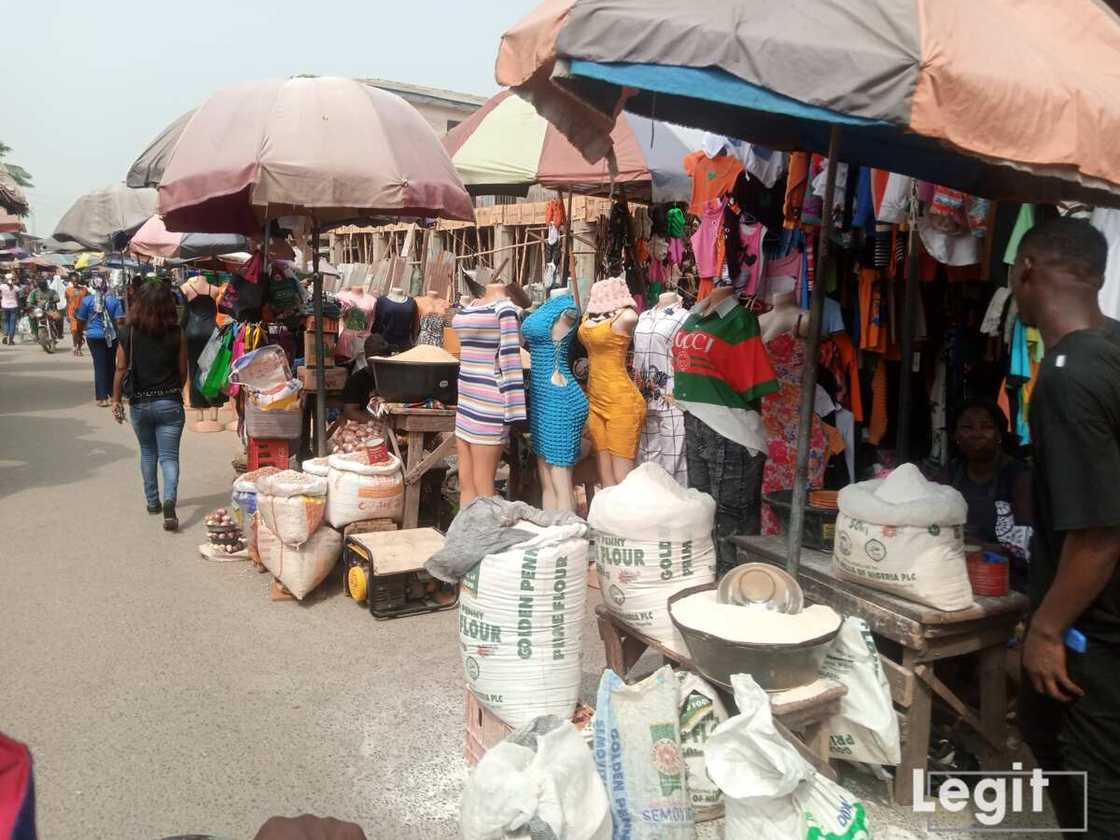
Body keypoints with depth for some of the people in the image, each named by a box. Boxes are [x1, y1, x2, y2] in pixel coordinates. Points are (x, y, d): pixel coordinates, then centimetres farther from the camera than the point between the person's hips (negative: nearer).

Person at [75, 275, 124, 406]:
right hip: (111, 336, 1)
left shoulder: (87, 300, -4)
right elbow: (119, 320, -8)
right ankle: (112, 392, 27)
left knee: (100, 366, 0)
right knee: (110, 364, 15)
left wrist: (81, 332, 20)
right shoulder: (114, 300, -4)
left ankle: (102, 397, -5)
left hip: (94, 336, -1)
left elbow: (81, 321, 3)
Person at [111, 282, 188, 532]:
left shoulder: (128, 333, -6)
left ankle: (152, 501, 27)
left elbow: (121, 370, -4)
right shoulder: (176, 334, -7)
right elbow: (183, 371, 0)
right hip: (169, 402, -1)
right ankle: (169, 502, -19)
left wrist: (116, 400, 7)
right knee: (169, 456, 1)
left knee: (147, 453, 21)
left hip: (140, 403, 1)